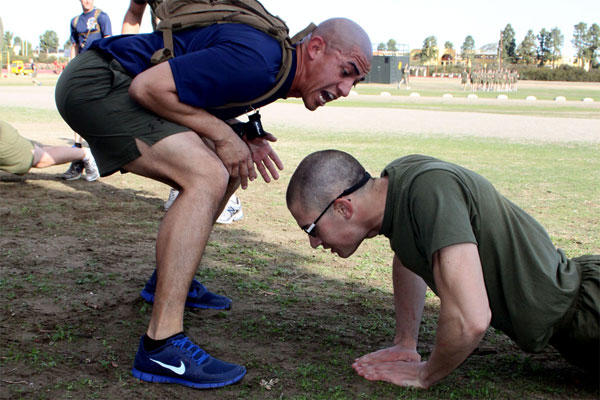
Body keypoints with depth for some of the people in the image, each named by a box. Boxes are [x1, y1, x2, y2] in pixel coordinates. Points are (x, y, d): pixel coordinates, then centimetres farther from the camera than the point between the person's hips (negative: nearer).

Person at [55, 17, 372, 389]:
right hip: (97, 83, -10)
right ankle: (162, 345, -27)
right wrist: (223, 134, -17)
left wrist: (244, 137, 2)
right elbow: (148, 86, -25)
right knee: (207, 177, -25)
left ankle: (167, 282, 29)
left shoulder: (274, 69, 9)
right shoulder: (256, 62, -23)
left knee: (225, 173, 15)